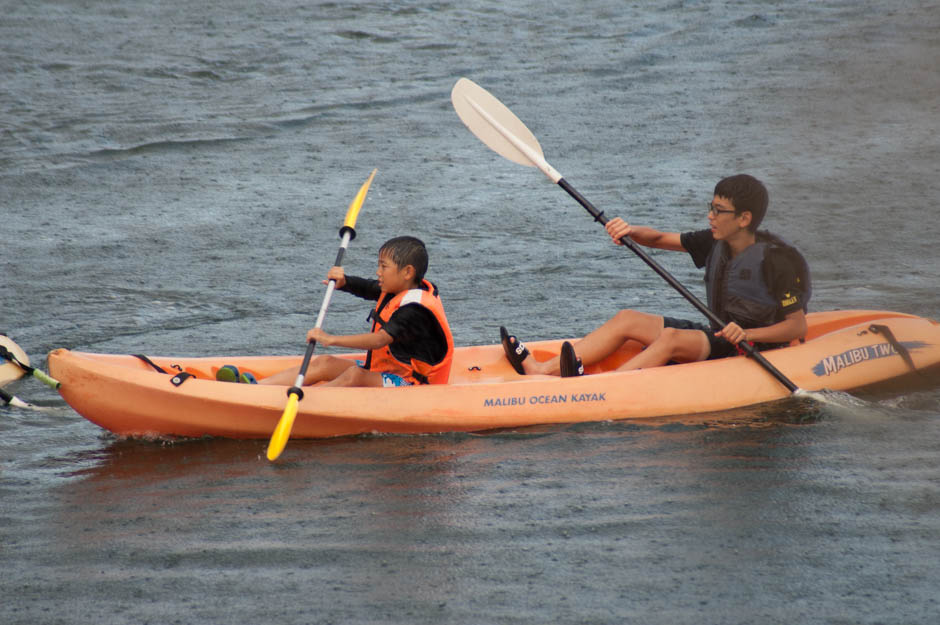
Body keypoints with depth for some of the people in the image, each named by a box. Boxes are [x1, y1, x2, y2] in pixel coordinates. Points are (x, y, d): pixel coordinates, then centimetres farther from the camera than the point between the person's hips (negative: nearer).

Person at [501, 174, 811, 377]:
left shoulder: (776, 259, -17)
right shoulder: (715, 243, 6)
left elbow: (799, 325, -18)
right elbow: (660, 239, 10)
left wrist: (747, 334, -32)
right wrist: (631, 231, -12)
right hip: (717, 336, 8)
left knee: (671, 337, -32)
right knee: (627, 319, -3)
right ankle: (543, 370, -16)